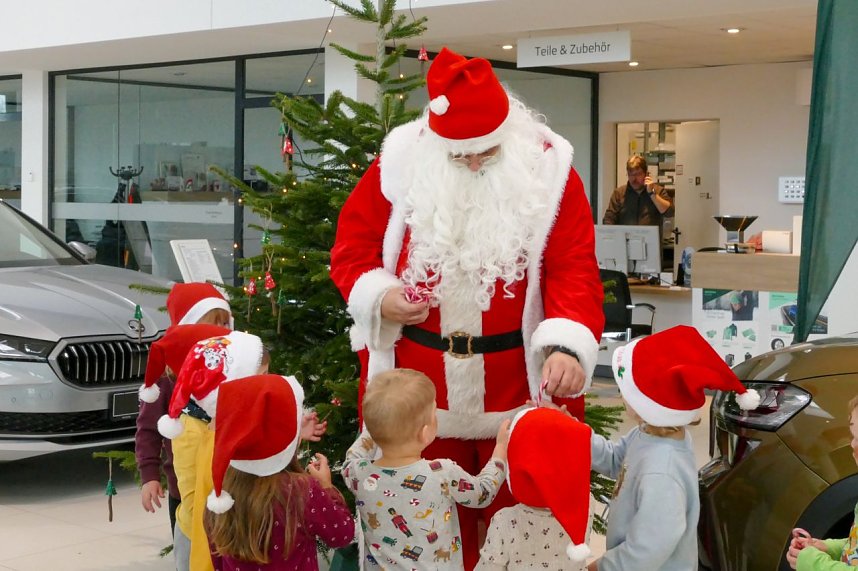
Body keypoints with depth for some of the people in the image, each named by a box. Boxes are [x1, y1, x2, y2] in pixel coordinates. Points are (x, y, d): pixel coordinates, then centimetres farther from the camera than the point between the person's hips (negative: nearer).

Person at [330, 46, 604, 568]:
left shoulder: (548, 169, -8)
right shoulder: (401, 165, -5)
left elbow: (574, 270, -14)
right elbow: (353, 242, 5)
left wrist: (568, 345, -31)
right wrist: (378, 296, -15)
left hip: (519, 385, -1)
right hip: (419, 384, 1)